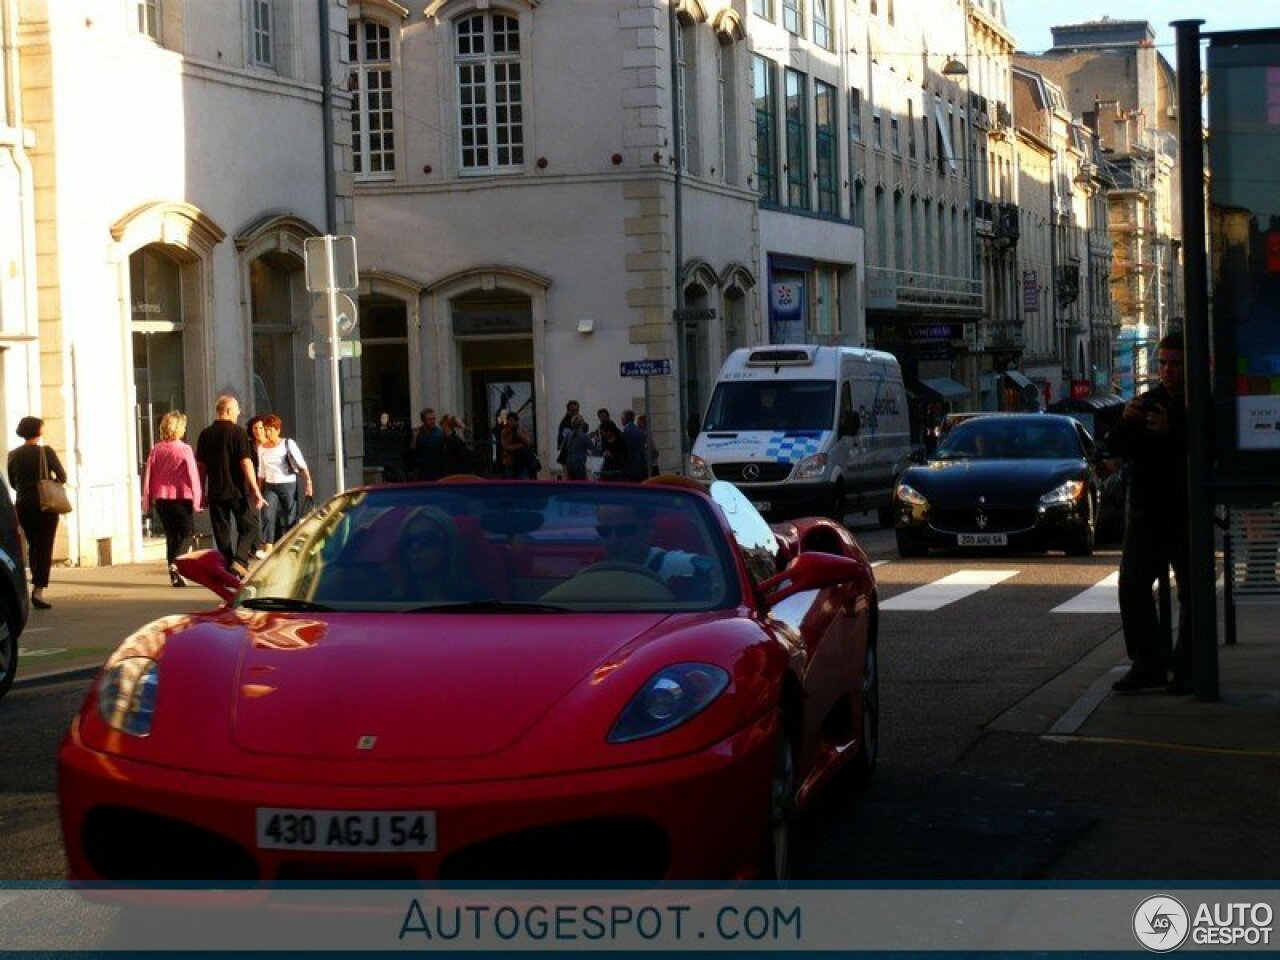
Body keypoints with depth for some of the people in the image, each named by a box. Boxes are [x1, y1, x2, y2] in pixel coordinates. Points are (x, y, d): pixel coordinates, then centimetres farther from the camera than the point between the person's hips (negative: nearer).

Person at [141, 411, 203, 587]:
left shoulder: (156, 449, 2)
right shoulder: (185, 450, -10)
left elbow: (148, 474, 5)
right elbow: (193, 475, -10)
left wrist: (148, 500, 13)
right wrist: (197, 499, -3)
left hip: (161, 499, 4)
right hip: (181, 498, -4)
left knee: (171, 536, 14)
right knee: (187, 533, 6)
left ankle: (174, 576, 12)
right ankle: (176, 564, -17)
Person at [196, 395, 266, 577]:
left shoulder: (205, 435, 7)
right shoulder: (237, 432, -8)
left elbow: (201, 466, 10)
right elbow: (246, 463, -13)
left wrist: (203, 493, 18)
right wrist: (256, 490, -11)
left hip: (216, 492, 4)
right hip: (238, 490, -4)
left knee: (222, 533, 9)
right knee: (250, 527, 6)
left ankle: (228, 571, 9)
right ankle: (239, 561, -14)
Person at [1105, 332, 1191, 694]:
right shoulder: (1147, 402, 13)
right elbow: (1115, 447, 8)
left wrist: (1171, 433, -28)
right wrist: (1125, 422, -12)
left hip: (1187, 515, -5)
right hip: (1145, 513, 5)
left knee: (1191, 593, 1)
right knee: (1132, 587, 1)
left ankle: (1187, 669, 8)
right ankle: (1148, 664, 7)